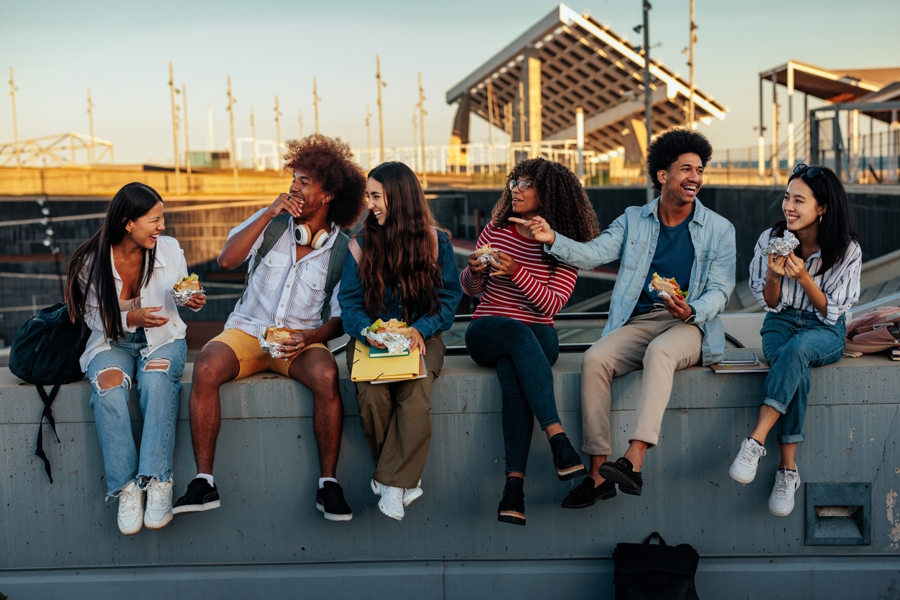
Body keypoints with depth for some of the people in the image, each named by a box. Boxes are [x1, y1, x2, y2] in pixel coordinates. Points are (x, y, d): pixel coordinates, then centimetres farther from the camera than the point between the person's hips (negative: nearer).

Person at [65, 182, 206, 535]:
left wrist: (194, 303, -16)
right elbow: (94, 317, -4)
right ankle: (126, 487, -28)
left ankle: (158, 481, -34)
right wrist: (132, 318, -22)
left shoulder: (169, 250, -5)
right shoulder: (92, 261, -11)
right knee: (108, 385, -35)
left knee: (156, 380, -35)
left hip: (162, 338, 1)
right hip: (112, 343, 0)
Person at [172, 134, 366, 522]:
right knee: (205, 369, -30)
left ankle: (328, 483, -21)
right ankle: (204, 482, -23)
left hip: (301, 340, -1)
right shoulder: (271, 223, 6)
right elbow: (227, 259, -8)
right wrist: (268, 214, -12)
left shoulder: (344, 251, 2)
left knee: (326, 376, -34)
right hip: (247, 330, 1)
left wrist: (310, 337, -18)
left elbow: (341, 318, 3)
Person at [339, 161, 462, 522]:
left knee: (415, 390, -33)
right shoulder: (361, 243, 4)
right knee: (371, 394, -30)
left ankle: (392, 482, -21)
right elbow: (349, 301, 3)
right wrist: (369, 330, -18)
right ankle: (404, 480, -10)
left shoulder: (435, 241, 2)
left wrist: (420, 329, -15)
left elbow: (449, 297, 2)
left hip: (420, 337, -1)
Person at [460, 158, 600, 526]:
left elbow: (550, 304, -10)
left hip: (538, 336, -1)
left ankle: (515, 481, -44)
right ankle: (559, 440, -48)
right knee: (518, 334, -37)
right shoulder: (496, 230, 8)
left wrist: (517, 271, -23)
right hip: (486, 331, 1)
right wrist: (474, 270, -11)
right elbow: (470, 290, 12)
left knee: (511, 371, -38)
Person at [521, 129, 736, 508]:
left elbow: (719, 290, 2)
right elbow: (593, 254, 2)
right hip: (637, 323, 3)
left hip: (690, 326, -2)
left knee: (659, 351, -38)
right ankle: (598, 474, -25)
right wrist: (553, 241, -17)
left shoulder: (719, 230, 9)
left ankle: (633, 463, -48)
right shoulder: (633, 220, 14)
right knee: (594, 359, -27)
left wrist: (691, 311, -20)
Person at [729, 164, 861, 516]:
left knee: (797, 349, -39)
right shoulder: (770, 240, -4)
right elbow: (769, 304, 4)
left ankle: (755, 443, -43)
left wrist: (803, 276, -23)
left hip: (826, 332, -1)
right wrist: (774, 277, -18)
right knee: (796, 369, -35)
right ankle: (788, 470, -34)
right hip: (781, 323, 2)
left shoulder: (847, 250, -9)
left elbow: (832, 312, -9)